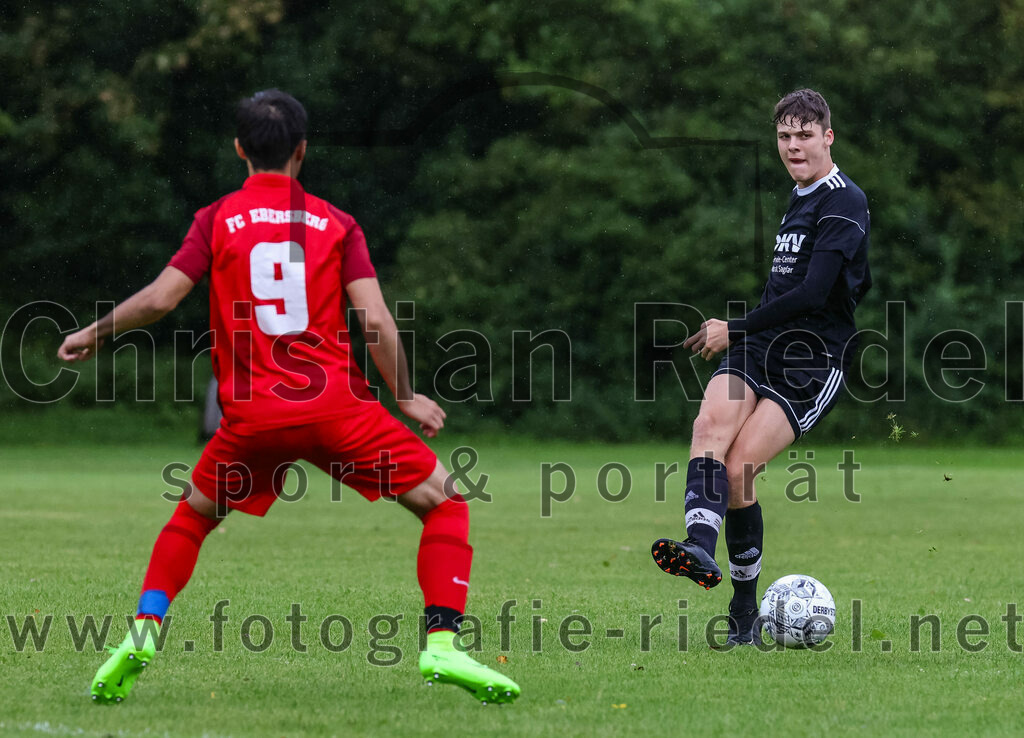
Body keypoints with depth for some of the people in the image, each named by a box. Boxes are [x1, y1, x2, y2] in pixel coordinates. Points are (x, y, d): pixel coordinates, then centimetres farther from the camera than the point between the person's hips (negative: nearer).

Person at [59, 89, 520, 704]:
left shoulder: (216, 221, 6)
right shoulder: (337, 223, 6)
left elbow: (160, 298, -2)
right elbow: (375, 319, -3)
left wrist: (93, 335, 15)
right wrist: (407, 397, 9)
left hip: (251, 416, 2)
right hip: (337, 405, -2)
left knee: (193, 515, 26)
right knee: (445, 503, 8)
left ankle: (143, 632, 8)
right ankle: (442, 646, -9)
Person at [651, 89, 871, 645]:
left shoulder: (844, 203, -8)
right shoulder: (798, 200, 21)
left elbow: (812, 294, -18)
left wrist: (734, 331, -14)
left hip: (813, 364, -6)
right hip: (757, 349, 6)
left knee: (738, 467, -20)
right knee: (711, 423, -25)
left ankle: (744, 614, -12)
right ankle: (700, 547, -42)